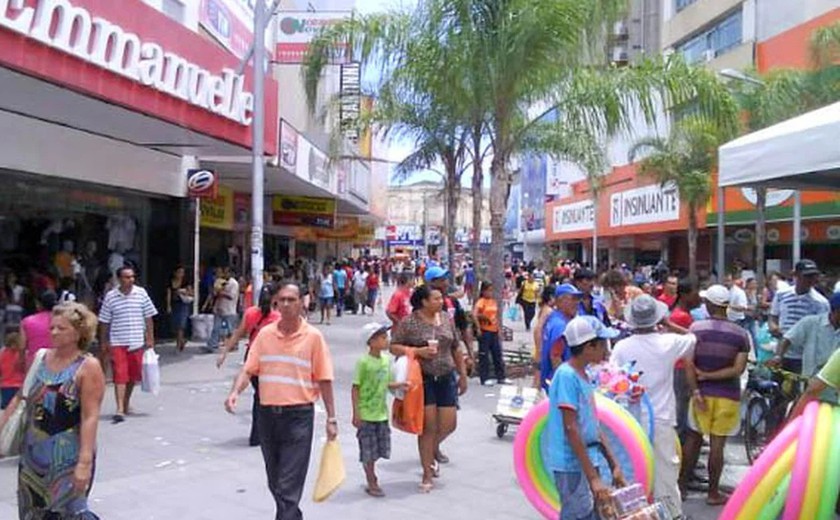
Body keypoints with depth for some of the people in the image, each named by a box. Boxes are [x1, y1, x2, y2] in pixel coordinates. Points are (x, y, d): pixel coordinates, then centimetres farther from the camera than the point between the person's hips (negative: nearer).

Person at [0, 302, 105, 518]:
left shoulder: (88, 367, -13)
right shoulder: (41, 358, 5)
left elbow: (90, 417, -17)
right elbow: (21, 397, 16)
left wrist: (85, 462, -22)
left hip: (68, 458, -6)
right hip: (34, 453, 6)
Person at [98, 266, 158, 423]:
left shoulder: (141, 293, 1)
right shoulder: (110, 296, -2)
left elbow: (148, 318, 6)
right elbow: (104, 322, 5)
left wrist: (150, 338, 3)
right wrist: (104, 342, 5)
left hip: (137, 342, 2)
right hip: (117, 342, -2)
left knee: (133, 376, 13)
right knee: (120, 375, -8)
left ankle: (126, 403, 32)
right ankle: (120, 409, -8)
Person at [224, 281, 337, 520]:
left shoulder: (313, 337, -5)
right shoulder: (265, 334, 5)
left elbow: (323, 379, -3)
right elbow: (249, 369, 4)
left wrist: (331, 418, -4)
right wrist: (235, 392, -15)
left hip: (298, 415, -5)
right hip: (268, 414, 5)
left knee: (289, 485, -6)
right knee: (275, 482, 18)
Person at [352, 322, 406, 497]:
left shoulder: (386, 359, 4)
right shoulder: (363, 362, -16)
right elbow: (356, 388, -13)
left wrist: (399, 385, -6)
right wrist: (356, 414, -15)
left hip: (381, 413, 6)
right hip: (366, 415, -6)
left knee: (378, 450, 13)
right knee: (368, 452, 3)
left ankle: (371, 477, 31)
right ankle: (372, 484, 15)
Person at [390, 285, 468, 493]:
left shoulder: (447, 319, 7)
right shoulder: (410, 322, -7)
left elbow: (455, 349, 14)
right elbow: (394, 347, -7)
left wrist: (463, 375, 14)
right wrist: (418, 351, -19)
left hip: (446, 378, 5)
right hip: (423, 379, -4)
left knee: (449, 424, 4)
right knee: (428, 427, -2)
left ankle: (434, 449, 38)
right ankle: (428, 475, 12)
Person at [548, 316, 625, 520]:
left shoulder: (583, 375, 10)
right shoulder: (566, 375, -17)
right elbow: (571, 429, -21)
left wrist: (614, 465, 14)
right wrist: (593, 477, -21)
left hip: (588, 462, 9)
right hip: (573, 467, -9)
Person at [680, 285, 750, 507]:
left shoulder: (696, 328, -5)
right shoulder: (741, 334, -5)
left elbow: (689, 364, -10)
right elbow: (738, 369, -12)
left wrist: (696, 391, -8)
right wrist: (710, 376, -7)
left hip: (702, 392, 1)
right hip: (728, 395, -1)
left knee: (693, 437, 15)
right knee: (717, 444, 5)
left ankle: (682, 484, 23)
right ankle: (713, 493, 15)